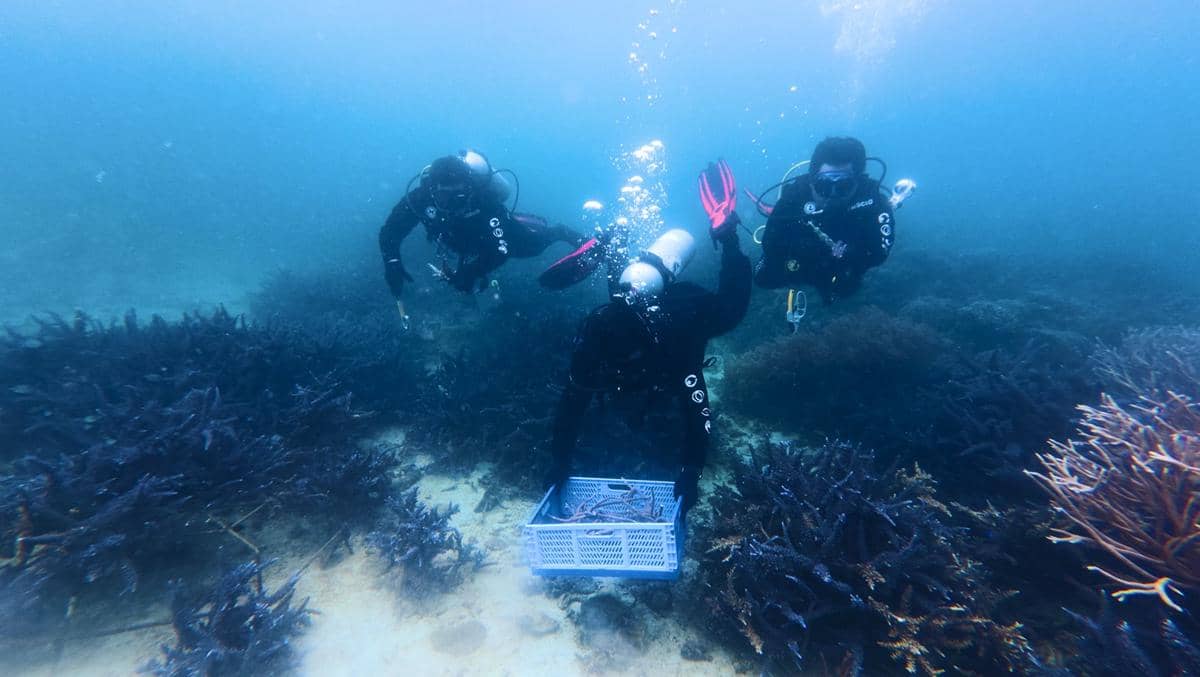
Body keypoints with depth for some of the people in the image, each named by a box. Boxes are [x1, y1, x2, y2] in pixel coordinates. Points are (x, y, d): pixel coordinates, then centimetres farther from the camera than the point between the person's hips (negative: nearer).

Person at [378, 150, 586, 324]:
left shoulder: (483, 201, -46)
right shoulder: (421, 197, -38)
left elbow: (501, 249, -50)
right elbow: (390, 229, -32)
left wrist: (469, 273, -58)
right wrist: (392, 262, -49)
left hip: (501, 229, -4)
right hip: (466, 241, 5)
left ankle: (559, 232, 38)